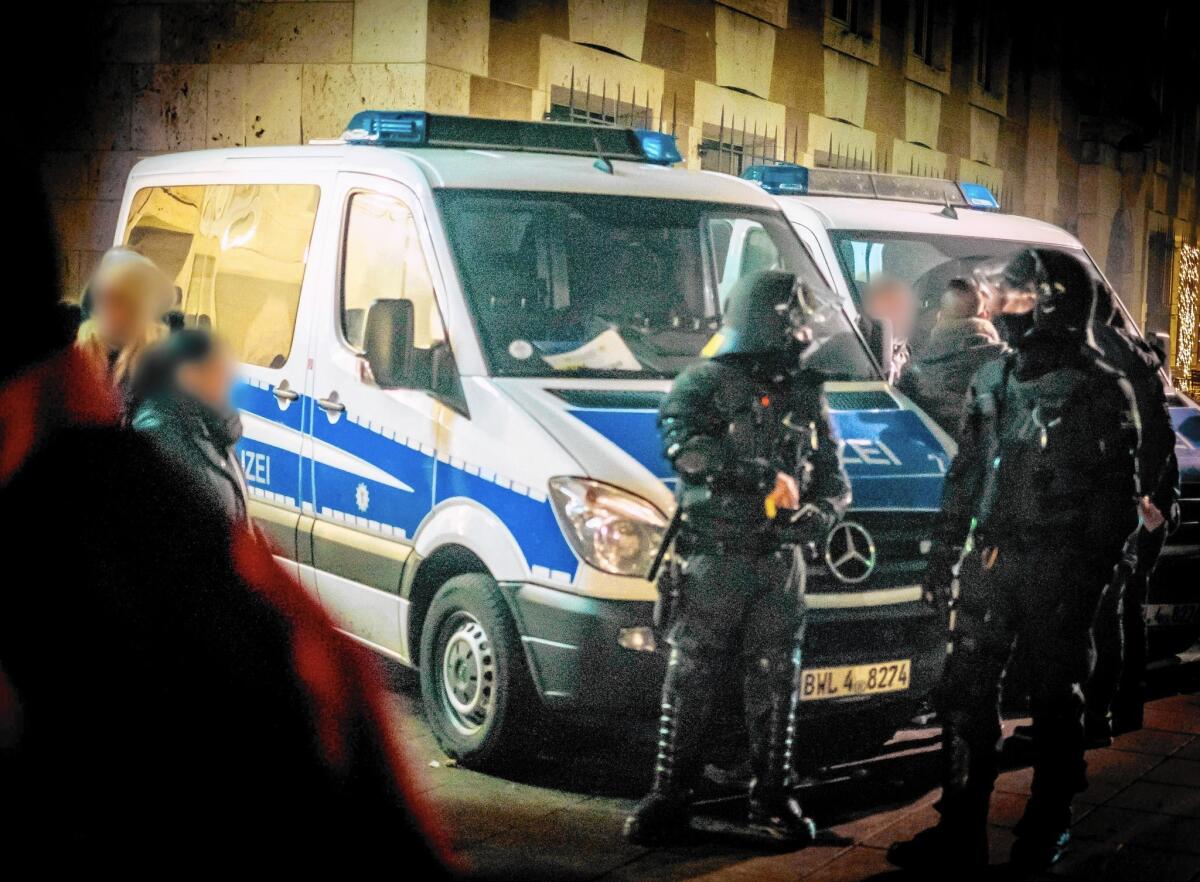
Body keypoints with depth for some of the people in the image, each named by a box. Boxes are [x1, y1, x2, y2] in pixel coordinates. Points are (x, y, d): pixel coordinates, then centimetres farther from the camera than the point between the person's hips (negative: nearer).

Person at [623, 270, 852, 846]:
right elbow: (682, 445, -21)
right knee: (690, 682, -2)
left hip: (779, 566, 5)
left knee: (776, 684, 7)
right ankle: (668, 798, 4)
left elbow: (835, 478, 17)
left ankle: (772, 798, 17)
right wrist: (764, 475, -24)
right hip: (715, 561, -4)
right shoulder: (705, 383, -2)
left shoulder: (805, 397, 15)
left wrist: (821, 511, -7)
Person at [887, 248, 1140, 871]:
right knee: (965, 692, 3)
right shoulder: (994, 379, 14)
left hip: (1060, 569, -5)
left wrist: (1092, 576, -12)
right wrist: (944, 554, 14)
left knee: (1056, 701, 5)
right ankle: (960, 833, 10)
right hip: (990, 560, 5)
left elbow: (1118, 495, -4)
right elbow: (965, 474, 18)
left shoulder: (1103, 391, -1)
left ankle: (1046, 831, 17)